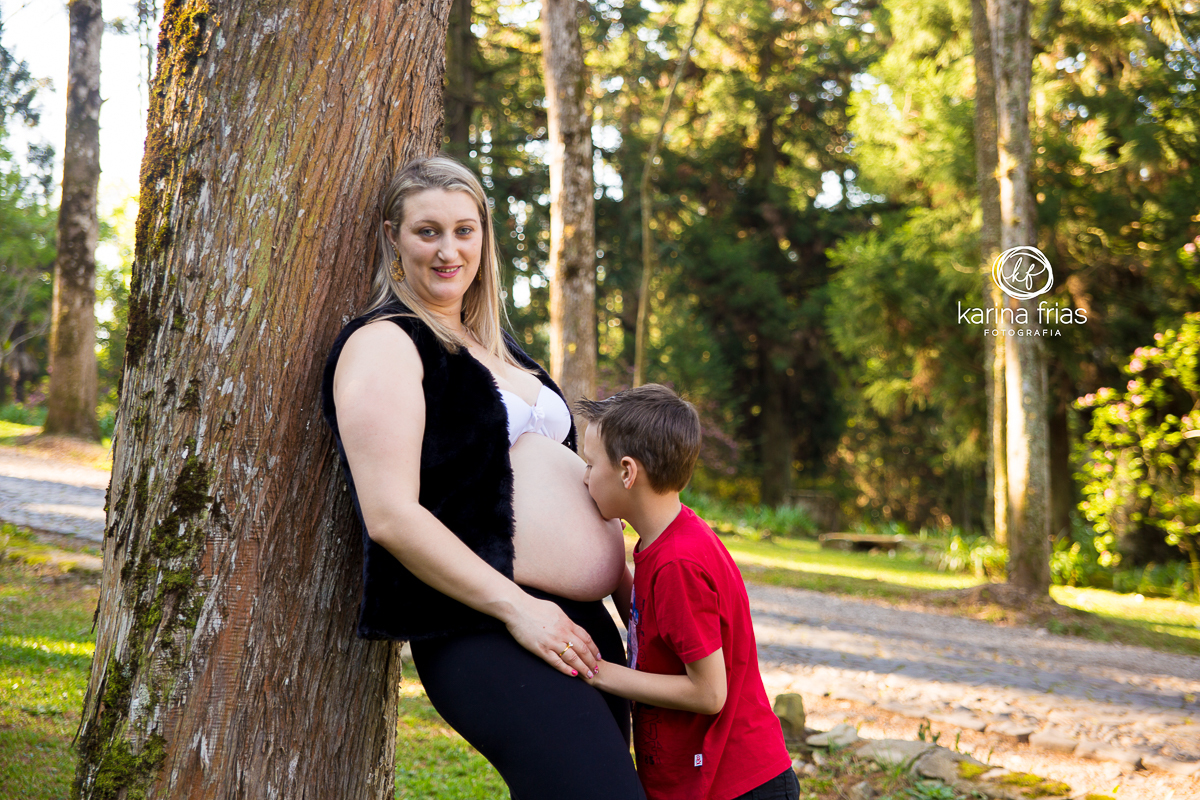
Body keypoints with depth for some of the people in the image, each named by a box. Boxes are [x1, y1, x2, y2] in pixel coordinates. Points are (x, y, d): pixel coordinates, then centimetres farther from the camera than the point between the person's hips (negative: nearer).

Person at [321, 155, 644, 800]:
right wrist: (517, 610, -18)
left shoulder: (493, 347, 20)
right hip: (485, 633, -9)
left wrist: (623, 576, 16)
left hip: (582, 623, 9)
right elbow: (390, 516, -16)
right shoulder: (384, 344, -6)